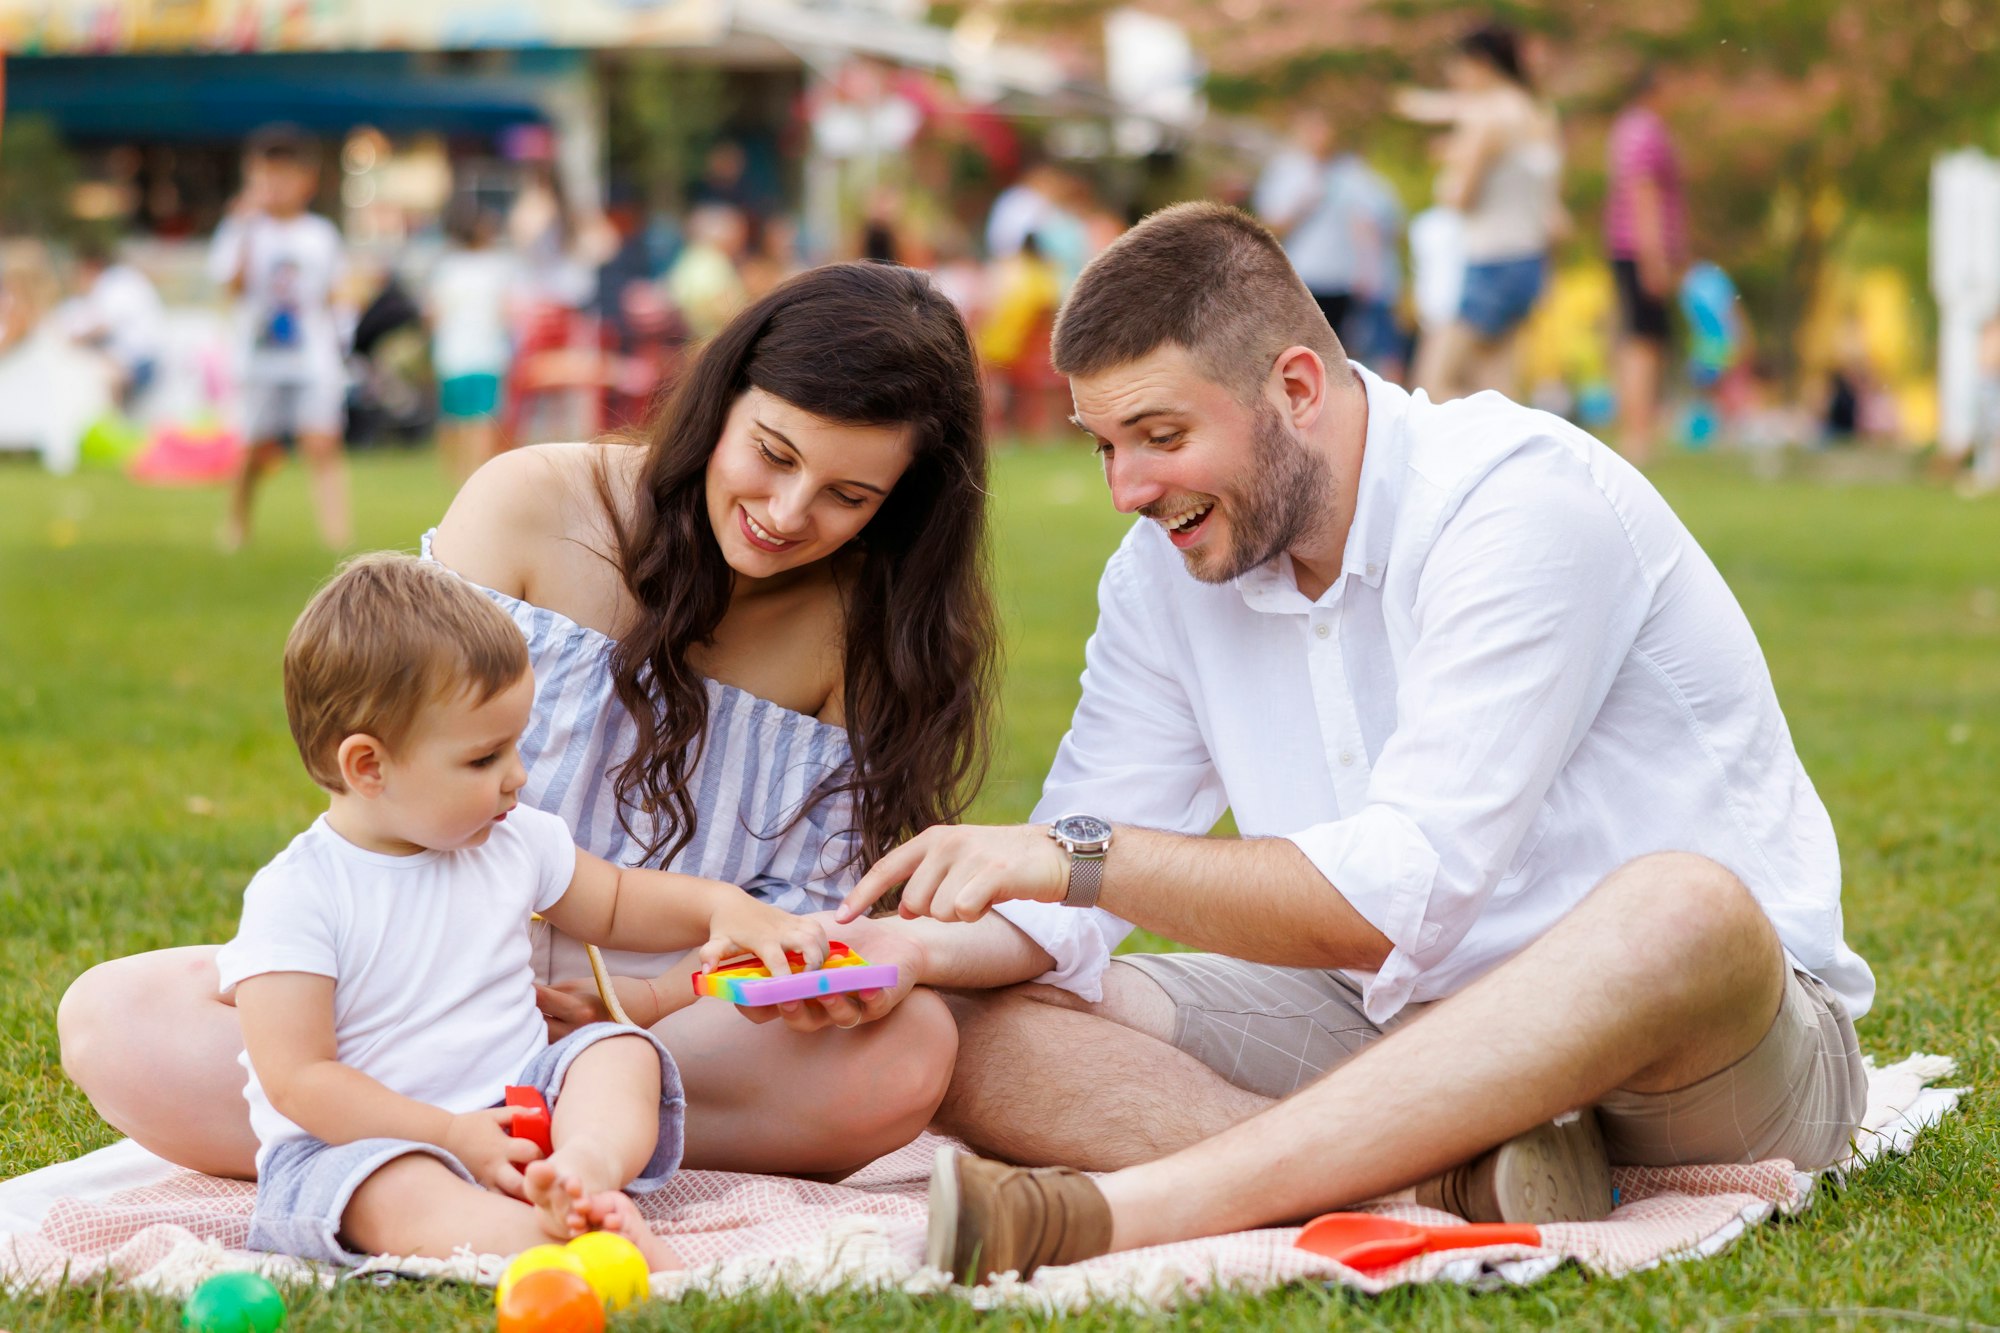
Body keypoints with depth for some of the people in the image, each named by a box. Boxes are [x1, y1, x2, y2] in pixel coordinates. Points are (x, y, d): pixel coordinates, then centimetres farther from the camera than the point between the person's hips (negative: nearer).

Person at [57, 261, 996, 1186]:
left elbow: (805, 905, -1)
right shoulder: (530, 506, -3)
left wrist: (648, 998, -21)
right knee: (112, 1021, -24)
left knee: (907, 1050, -34)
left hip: (685, 1014, 1)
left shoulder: (868, 625, 1)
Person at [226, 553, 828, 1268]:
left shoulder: (513, 842, 8)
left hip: (518, 1111, 6)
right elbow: (297, 1079, -16)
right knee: (402, 1193, -37)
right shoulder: (297, 894, -11)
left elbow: (614, 902, 29)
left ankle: (589, 1167, -44)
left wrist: (722, 906, 9)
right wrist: (452, 1136, -23)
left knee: (621, 1049, -13)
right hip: (364, 1142, -6)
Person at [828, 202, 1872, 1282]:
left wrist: (1080, 854, -29)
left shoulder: (1525, 501, -19)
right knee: (974, 1034, -12)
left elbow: (1407, 895, -27)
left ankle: (1116, 1214, -49)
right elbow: (1066, 906, 3)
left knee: (1684, 911, -42)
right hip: (1393, 1026, 6)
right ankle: (1444, 1169, -32)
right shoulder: (1167, 570, 3)